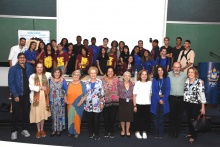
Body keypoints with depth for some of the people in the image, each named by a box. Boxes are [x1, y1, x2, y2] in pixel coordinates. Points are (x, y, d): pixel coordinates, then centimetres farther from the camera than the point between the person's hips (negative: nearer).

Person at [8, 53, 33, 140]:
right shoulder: (13, 69, -8)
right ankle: (14, 131, 18)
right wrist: (15, 95, -16)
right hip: (17, 95, -3)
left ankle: (25, 129, 26)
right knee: (16, 113, 5)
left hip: (27, 94, 3)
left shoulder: (29, 68, 2)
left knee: (26, 112, 11)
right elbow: (11, 83, -11)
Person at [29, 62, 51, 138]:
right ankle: (38, 130, 20)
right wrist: (40, 88, -18)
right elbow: (31, 87, -13)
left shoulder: (47, 75, 5)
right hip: (36, 97, -2)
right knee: (37, 114, 4)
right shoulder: (32, 76, -4)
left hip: (44, 97, 2)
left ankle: (42, 129, 26)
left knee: (43, 113, 10)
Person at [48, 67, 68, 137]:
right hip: (52, 100, 2)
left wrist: (65, 98, -8)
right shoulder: (50, 80, 2)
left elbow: (66, 90, -1)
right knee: (53, 115, 8)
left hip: (60, 101, -2)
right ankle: (54, 130, 17)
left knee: (60, 115, 4)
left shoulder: (63, 80, -4)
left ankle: (59, 130, 16)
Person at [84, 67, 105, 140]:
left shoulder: (100, 82, -2)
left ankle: (97, 134, 14)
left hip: (97, 105, -3)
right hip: (88, 105, 3)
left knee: (96, 120, 1)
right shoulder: (87, 82, 7)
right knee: (89, 120, 10)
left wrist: (102, 103, -6)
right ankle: (91, 132, 27)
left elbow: (102, 94, -2)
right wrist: (83, 103, 9)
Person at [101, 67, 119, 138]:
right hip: (106, 102, -1)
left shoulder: (116, 80, 5)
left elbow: (119, 90, 11)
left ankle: (112, 131, 19)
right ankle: (106, 131, 24)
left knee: (112, 117, 2)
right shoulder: (103, 80, -1)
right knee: (106, 117, 5)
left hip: (114, 102, 1)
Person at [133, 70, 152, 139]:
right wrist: (134, 105, -7)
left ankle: (144, 132, 19)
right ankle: (137, 132, 19)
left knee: (146, 118, 5)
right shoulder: (137, 83, 0)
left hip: (147, 104, 2)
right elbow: (134, 95, -2)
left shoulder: (150, 83, 6)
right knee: (138, 118, 5)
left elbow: (151, 93, 9)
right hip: (138, 104, -2)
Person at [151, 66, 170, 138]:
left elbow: (168, 90, -1)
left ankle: (161, 133, 10)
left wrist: (163, 99, -12)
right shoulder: (154, 79, 6)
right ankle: (156, 133, 9)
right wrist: (159, 99, -11)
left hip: (164, 100, 0)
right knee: (156, 117, 3)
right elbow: (153, 91, -1)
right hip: (156, 100, 0)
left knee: (161, 117, 3)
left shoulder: (167, 79, 6)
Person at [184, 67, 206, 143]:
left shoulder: (199, 82, -11)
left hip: (196, 104, -5)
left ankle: (194, 136, 17)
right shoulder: (186, 81, 6)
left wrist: (203, 107, -13)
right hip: (187, 103, 5)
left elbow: (202, 94, -12)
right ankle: (191, 132, 32)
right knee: (188, 119, 11)